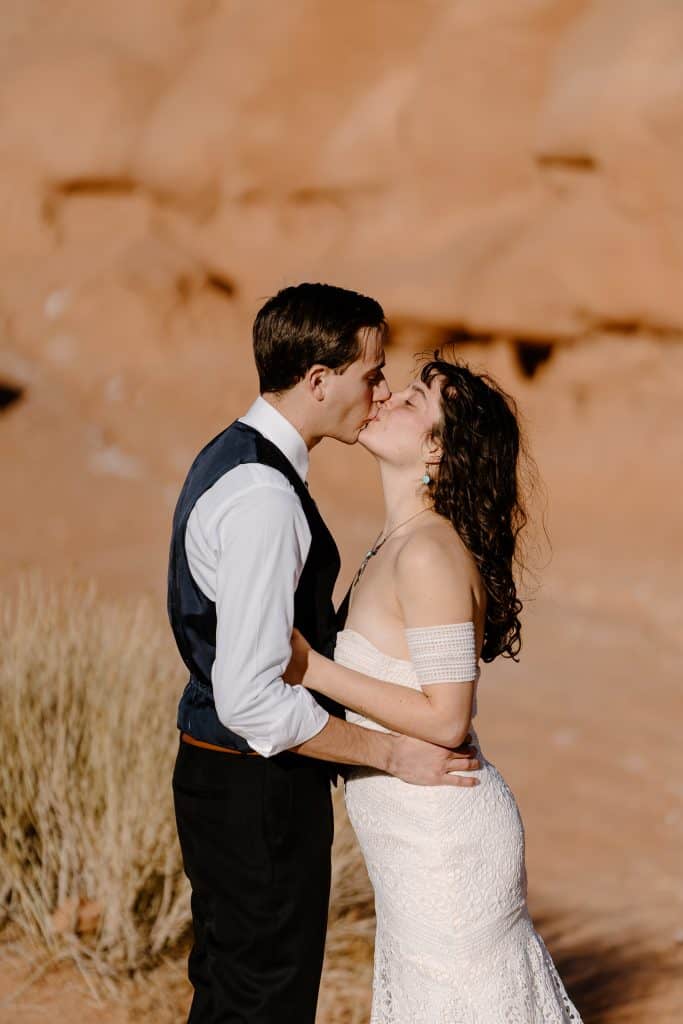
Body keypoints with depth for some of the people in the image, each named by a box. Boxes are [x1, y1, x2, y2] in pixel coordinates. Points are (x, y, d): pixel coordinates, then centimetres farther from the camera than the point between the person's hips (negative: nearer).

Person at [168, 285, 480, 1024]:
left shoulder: (230, 458, 8)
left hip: (218, 771, 10)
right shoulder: (264, 498, -25)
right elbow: (251, 699, -28)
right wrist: (391, 753, -19)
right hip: (260, 789, -10)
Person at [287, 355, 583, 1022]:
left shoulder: (431, 554, -22)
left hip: (445, 840, -9)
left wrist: (310, 669, -23)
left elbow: (445, 720, -24)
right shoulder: (398, 544, 7)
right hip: (425, 835, 9)